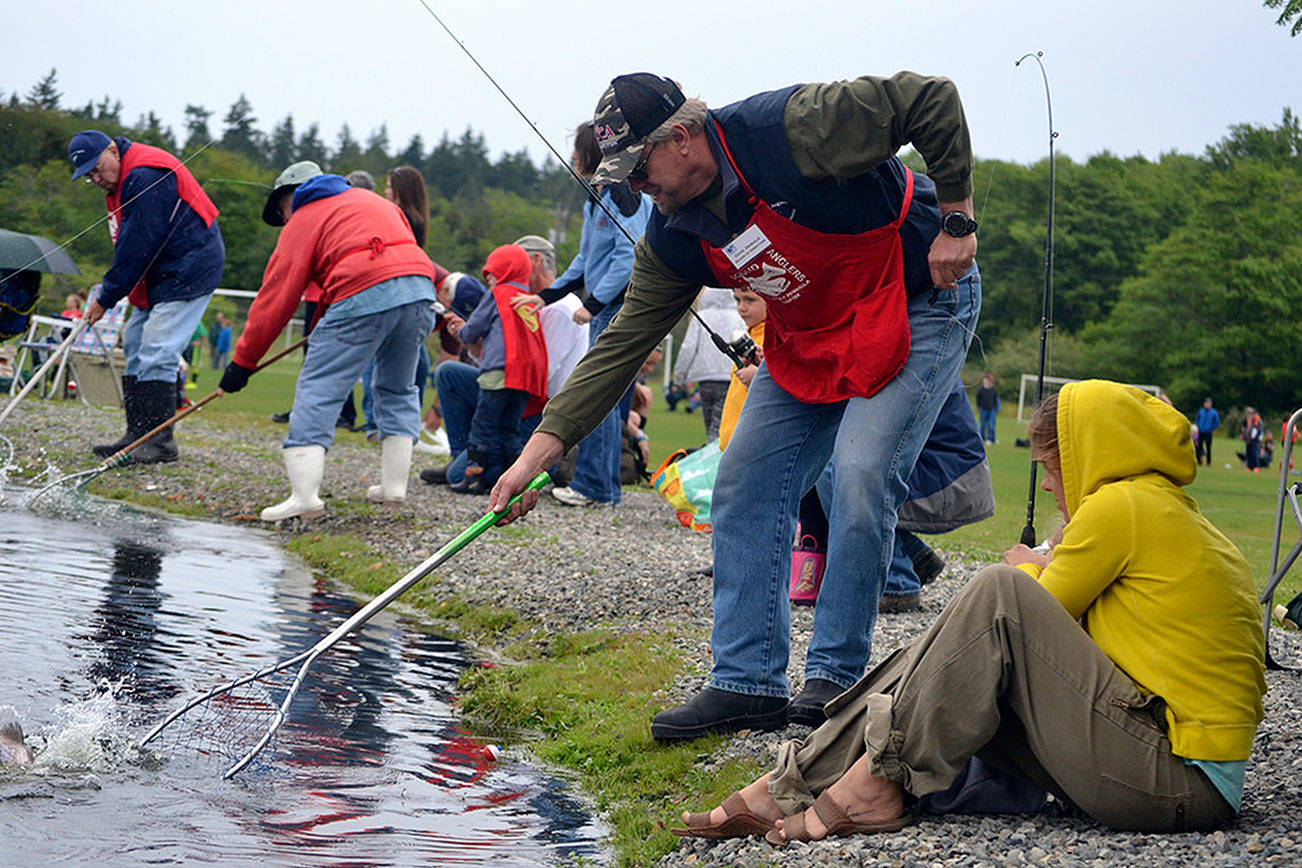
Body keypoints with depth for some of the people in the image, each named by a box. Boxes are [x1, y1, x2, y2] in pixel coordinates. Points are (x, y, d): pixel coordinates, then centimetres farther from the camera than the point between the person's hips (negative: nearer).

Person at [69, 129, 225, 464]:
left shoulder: (145, 176, -21)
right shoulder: (120, 180, 12)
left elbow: (137, 247, -22)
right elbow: (129, 244, 17)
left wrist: (106, 298, -15)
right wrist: (108, 289, 5)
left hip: (189, 270, -11)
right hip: (160, 273, 11)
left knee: (156, 353, -15)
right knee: (135, 346, 8)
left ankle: (160, 442, -12)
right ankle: (137, 436, 11)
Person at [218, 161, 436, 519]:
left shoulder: (302, 222, 14)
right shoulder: (376, 201, 32)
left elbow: (275, 300, 11)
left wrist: (243, 361, 17)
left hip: (364, 295, -6)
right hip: (420, 289, 6)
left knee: (317, 391, -3)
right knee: (398, 390, 23)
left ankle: (305, 494, -15)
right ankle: (394, 484, 20)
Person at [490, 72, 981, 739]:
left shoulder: (788, 131, -28)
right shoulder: (674, 239, -7)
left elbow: (933, 99, -23)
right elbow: (622, 344, -5)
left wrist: (955, 221, -18)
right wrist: (538, 451, -10)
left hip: (921, 302, -7)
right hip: (807, 335, 7)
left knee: (861, 476, -20)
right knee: (746, 484, -1)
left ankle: (834, 681, -8)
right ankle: (748, 683, 5)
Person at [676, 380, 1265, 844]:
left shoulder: (1119, 506, -8)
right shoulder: (1174, 511, 21)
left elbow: (1038, 615, -1)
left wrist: (1028, 572, 17)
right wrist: (1052, 574, 17)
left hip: (1173, 781, -10)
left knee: (999, 594, -15)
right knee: (953, 661, 5)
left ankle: (877, 783, -12)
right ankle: (791, 787, -2)